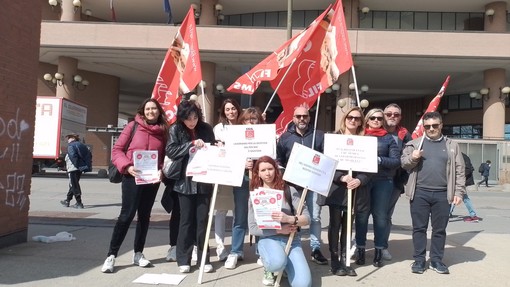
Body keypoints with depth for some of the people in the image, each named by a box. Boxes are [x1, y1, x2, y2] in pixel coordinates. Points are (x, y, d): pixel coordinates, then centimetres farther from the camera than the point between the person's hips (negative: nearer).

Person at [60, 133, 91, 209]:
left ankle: (79, 203, -5)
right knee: (73, 185, 20)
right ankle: (67, 200, 32)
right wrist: (86, 164, 10)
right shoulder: (82, 145, 14)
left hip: (73, 169, -8)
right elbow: (89, 155, 10)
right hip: (80, 169, 8)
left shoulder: (71, 145, -8)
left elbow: (73, 156, -23)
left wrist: (76, 165, -16)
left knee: (74, 185, -3)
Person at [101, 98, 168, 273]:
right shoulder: (133, 126, -2)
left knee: (144, 216, 11)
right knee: (127, 214, -8)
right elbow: (117, 149, -2)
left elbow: (166, 156, 12)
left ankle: (138, 254, 23)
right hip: (132, 177, -4)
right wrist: (126, 166, -16)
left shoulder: (163, 131, 6)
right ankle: (111, 255, 0)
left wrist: (162, 170, -7)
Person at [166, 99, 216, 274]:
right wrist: (192, 144, -19)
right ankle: (183, 260, 16)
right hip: (185, 182, -1)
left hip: (204, 182, 1)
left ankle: (203, 259, 15)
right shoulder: (175, 129, -1)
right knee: (186, 221, 5)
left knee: (202, 220, 5)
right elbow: (170, 151, -12)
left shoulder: (206, 129, 4)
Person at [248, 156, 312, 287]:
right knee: (277, 262, -38)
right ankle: (268, 267, 2)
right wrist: (279, 230, -13)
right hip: (269, 239, -1)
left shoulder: (289, 190, 2)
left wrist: (289, 219, -24)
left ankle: (286, 265, 16)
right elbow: (253, 228, -2)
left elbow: (307, 218, -3)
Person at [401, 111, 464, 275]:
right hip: (420, 193, -1)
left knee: (440, 229, 7)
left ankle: (436, 260, 18)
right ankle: (419, 260, 12)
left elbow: (459, 171, 8)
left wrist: (459, 192, 0)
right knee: (419, 228, 3)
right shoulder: (414, 143, 8)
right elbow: (403, 164, 6)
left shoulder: (452, 146, 10)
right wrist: (412, 158, -14)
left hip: (442, 194, 1)